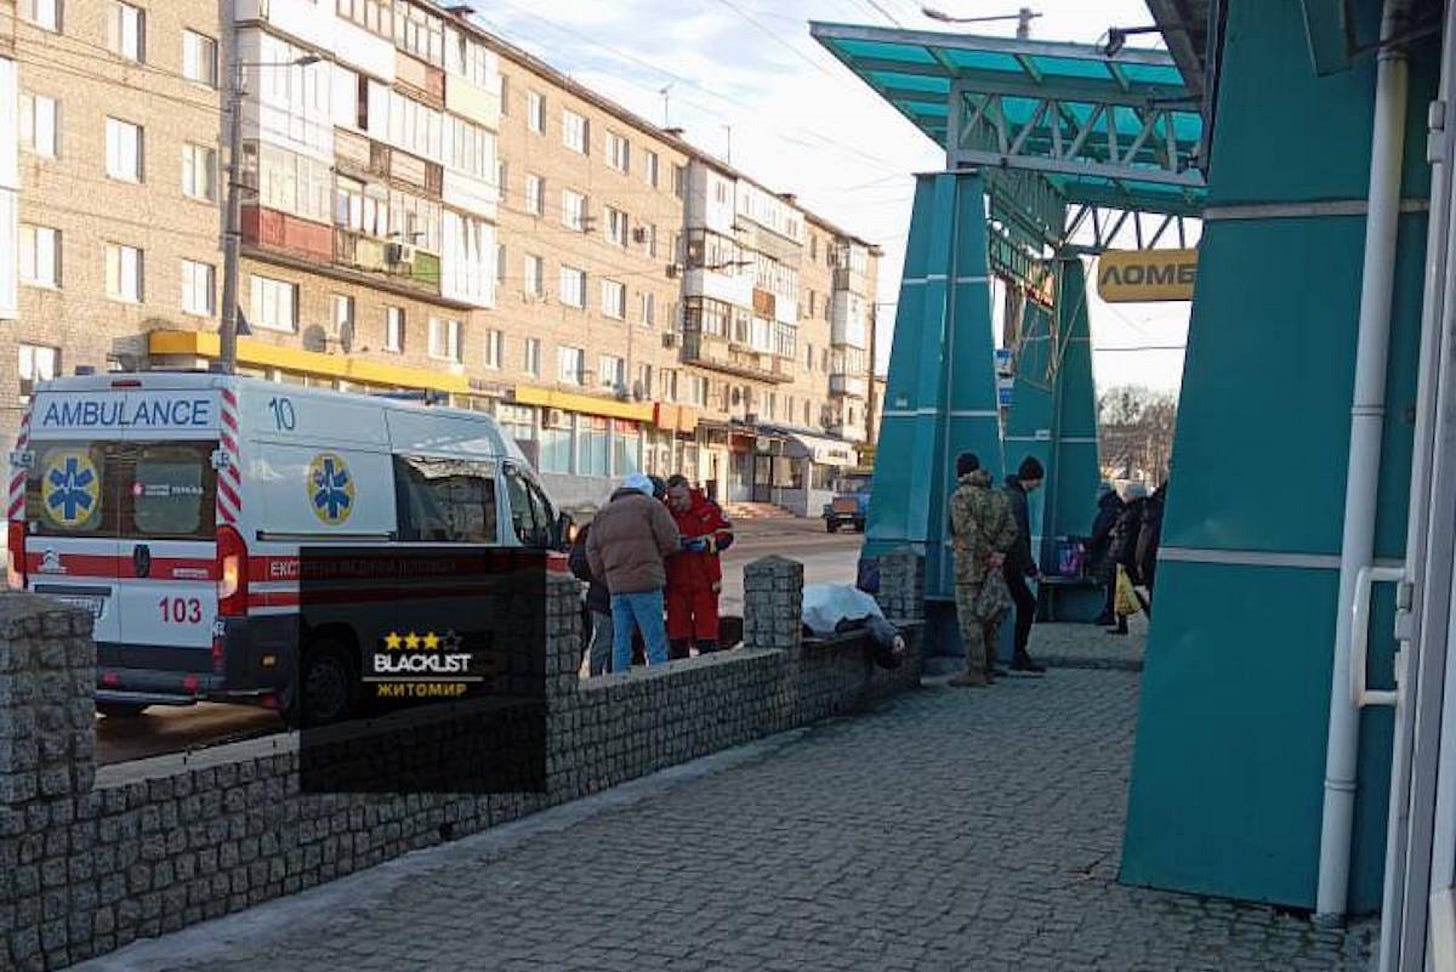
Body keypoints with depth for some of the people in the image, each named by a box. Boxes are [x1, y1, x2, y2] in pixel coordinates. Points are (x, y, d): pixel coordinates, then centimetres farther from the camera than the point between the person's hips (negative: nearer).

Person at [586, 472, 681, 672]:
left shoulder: (603, 513, 20)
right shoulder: (650, 505, 3)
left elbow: (592, 551, 14)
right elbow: (671, 539, -4)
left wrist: (606, 580, 15)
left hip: (616, 586, 5)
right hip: (645, 581, -5)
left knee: (620, 643, 8)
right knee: (655, 642, -4)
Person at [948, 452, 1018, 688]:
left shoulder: (961, 496, -9)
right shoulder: (998, 497, 12)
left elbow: (968, 531, -19)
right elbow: (1011, 529, 7)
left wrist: (988, 555, -12)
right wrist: (997, 552, -1)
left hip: (970, 566, -7)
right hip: (993, 567, 7)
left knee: (970, 618, -5)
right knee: (988, 617, 13)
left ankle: (975, 671, -6)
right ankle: (987, 668, 18)